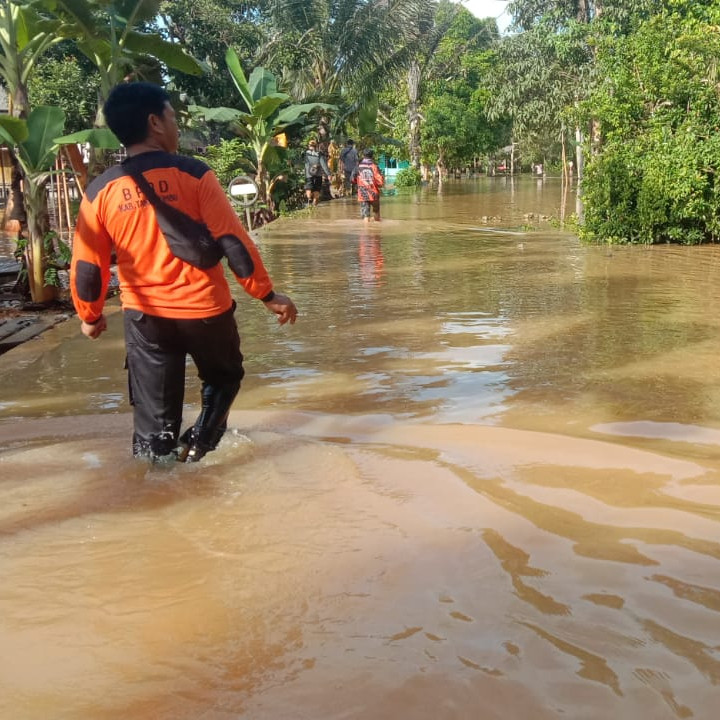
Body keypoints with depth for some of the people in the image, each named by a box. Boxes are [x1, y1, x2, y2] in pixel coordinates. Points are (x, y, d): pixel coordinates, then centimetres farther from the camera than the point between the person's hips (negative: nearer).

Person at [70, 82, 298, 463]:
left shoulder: (100, 191, -2)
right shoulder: (194, 174, -10)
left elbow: (87, 267, 1)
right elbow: (233, 242, -13)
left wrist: (90, 316, 17)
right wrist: (267, 294, -4)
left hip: (144, 315, 2)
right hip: (205, 308, -2)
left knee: (154, 421, 11)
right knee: (224, 378, 25)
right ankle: (198, 439, 6)